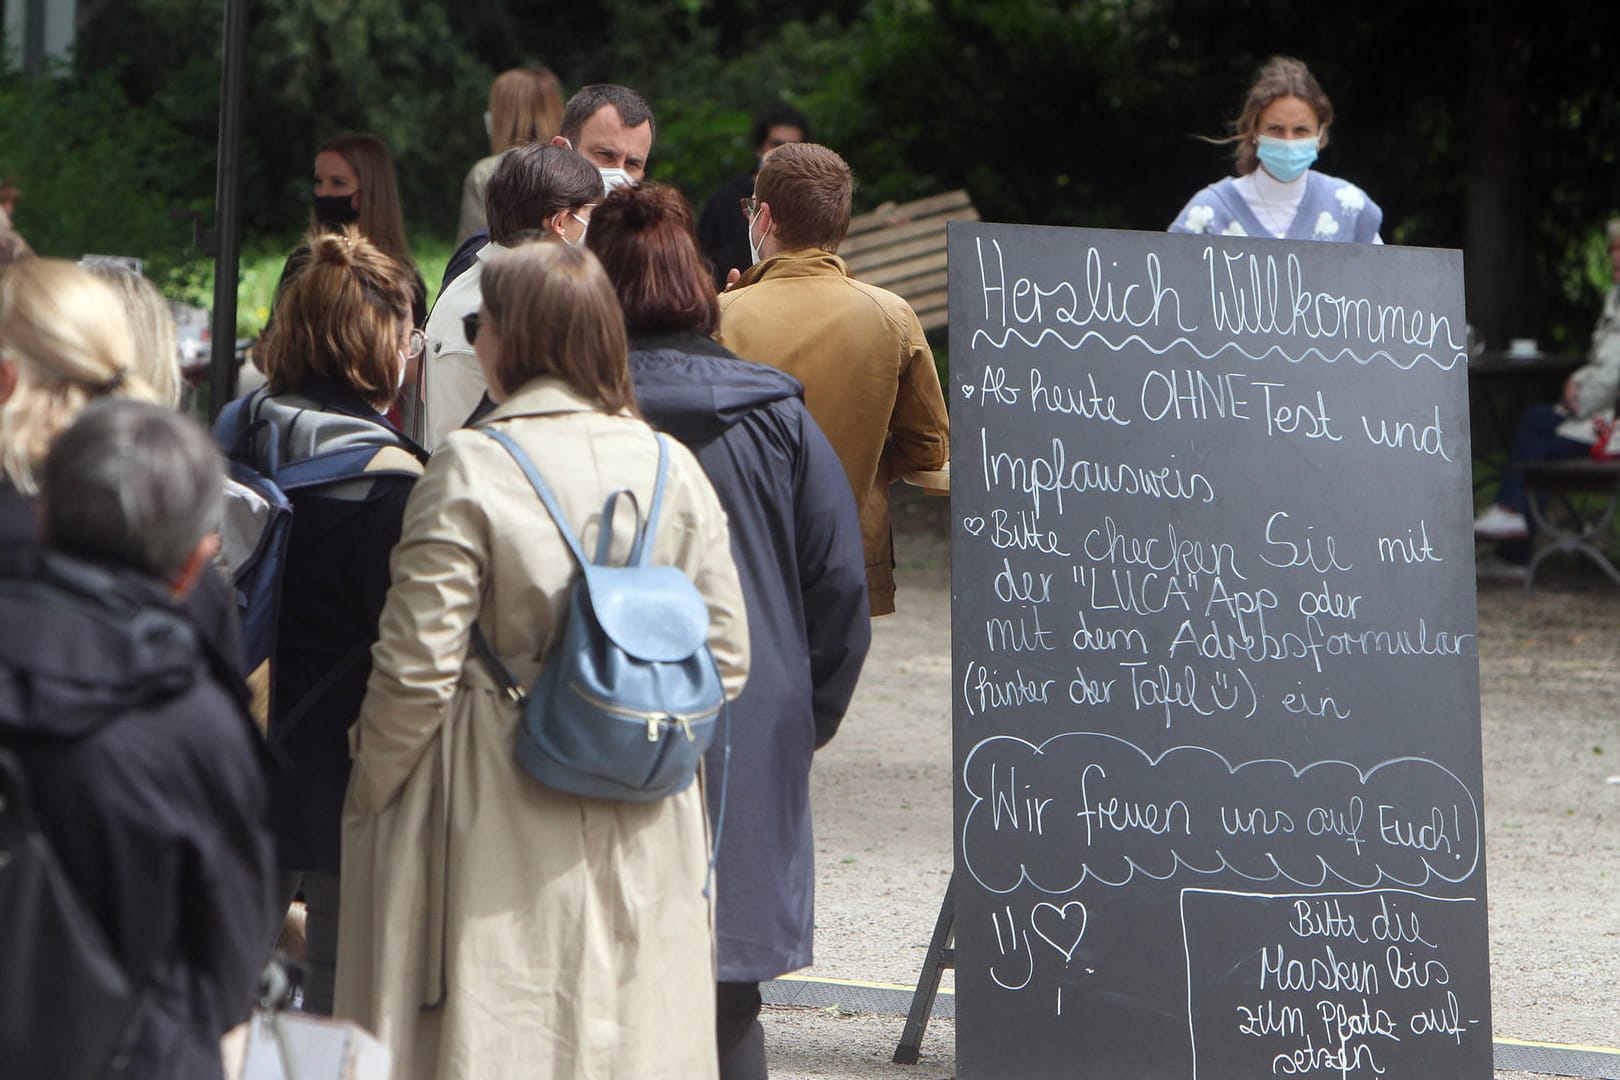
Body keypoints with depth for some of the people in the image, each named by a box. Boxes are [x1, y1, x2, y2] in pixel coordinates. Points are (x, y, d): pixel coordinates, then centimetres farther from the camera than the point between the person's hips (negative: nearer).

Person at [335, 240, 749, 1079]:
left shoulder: (469, 469, -12)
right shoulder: (671, 467, 3)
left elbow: (418, 668, -13)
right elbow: (725, 660, 6)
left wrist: (370, 785, 0)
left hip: (498, 822, -5)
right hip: (645, 835, 5)